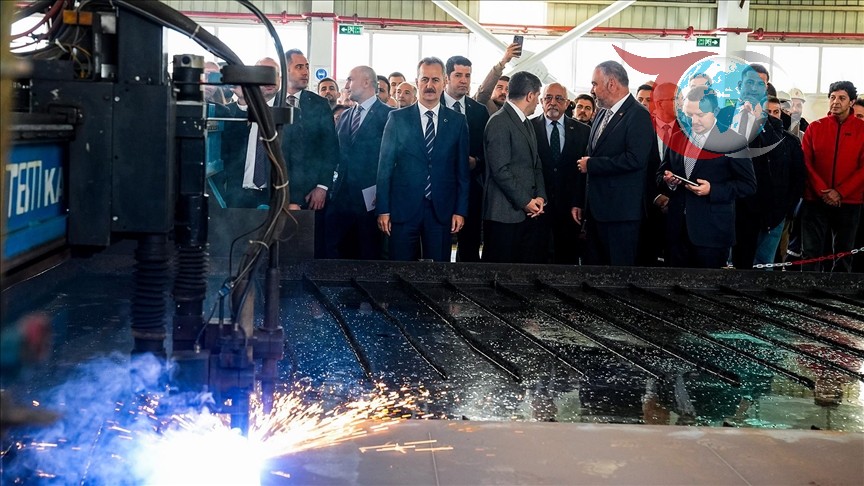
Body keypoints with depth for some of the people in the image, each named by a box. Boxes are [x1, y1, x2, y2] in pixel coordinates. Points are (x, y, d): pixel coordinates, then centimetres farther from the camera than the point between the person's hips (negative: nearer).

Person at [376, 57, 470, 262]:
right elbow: (385, 166, 3)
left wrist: (460, 210, 1)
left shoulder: (458, 121, 7)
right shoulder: (397, 118, 4)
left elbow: (462, 170, 8)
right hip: (403, 209, -1)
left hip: (441, 211, 1)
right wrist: (383, 210, -2)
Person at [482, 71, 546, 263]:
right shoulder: (499, 122, -11)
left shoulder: (526, 123, 20)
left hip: (528, 211, 9)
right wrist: (525, 201, -13)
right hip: (505, 213, -9)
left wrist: (540, 197, 4)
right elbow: (500, 170, -17)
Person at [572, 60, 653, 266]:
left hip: (620, 212, -8)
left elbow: (634, 159, -24)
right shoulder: (602, 115, 16)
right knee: (593, 263, 12)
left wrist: (591, 164, -15)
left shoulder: (638, 116, -10)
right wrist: (579, 202, 17)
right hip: (595, 210, 8)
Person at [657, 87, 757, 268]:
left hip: (712, 231, -4)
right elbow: (661, 174, 19)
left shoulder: (732, 141, -3)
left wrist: (712, 190, -18)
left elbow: (748, 185, -6)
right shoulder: (677, 138, 13)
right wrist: (667, 181, -5)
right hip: (677, 228, 5)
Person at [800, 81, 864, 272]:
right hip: (815, 201, 0)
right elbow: (806, 163, -1)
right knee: (811, 252, 1)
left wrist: (840, 192, -13)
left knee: (843, 253, 8)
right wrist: (823, 191, -13)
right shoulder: (815, 128, 5)